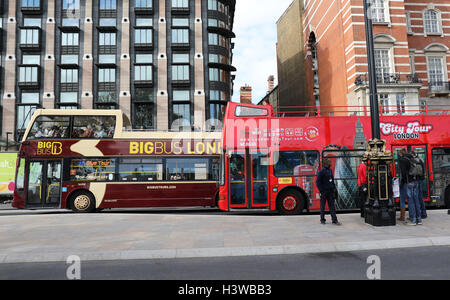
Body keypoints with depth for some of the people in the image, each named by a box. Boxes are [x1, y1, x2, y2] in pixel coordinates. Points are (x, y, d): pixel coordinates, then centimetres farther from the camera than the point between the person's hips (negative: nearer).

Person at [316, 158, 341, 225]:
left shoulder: (330, 170, 10)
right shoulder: (321, 172, -11)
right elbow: (318, 182, -10)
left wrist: (334, 188, 11)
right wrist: (321, 190, -14)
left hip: (330, 191, 6)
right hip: (324, 192, -6)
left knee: (332, 206, 4)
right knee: (323, 206, 6)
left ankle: (334, 220, 4)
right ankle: (322, 219, 17)